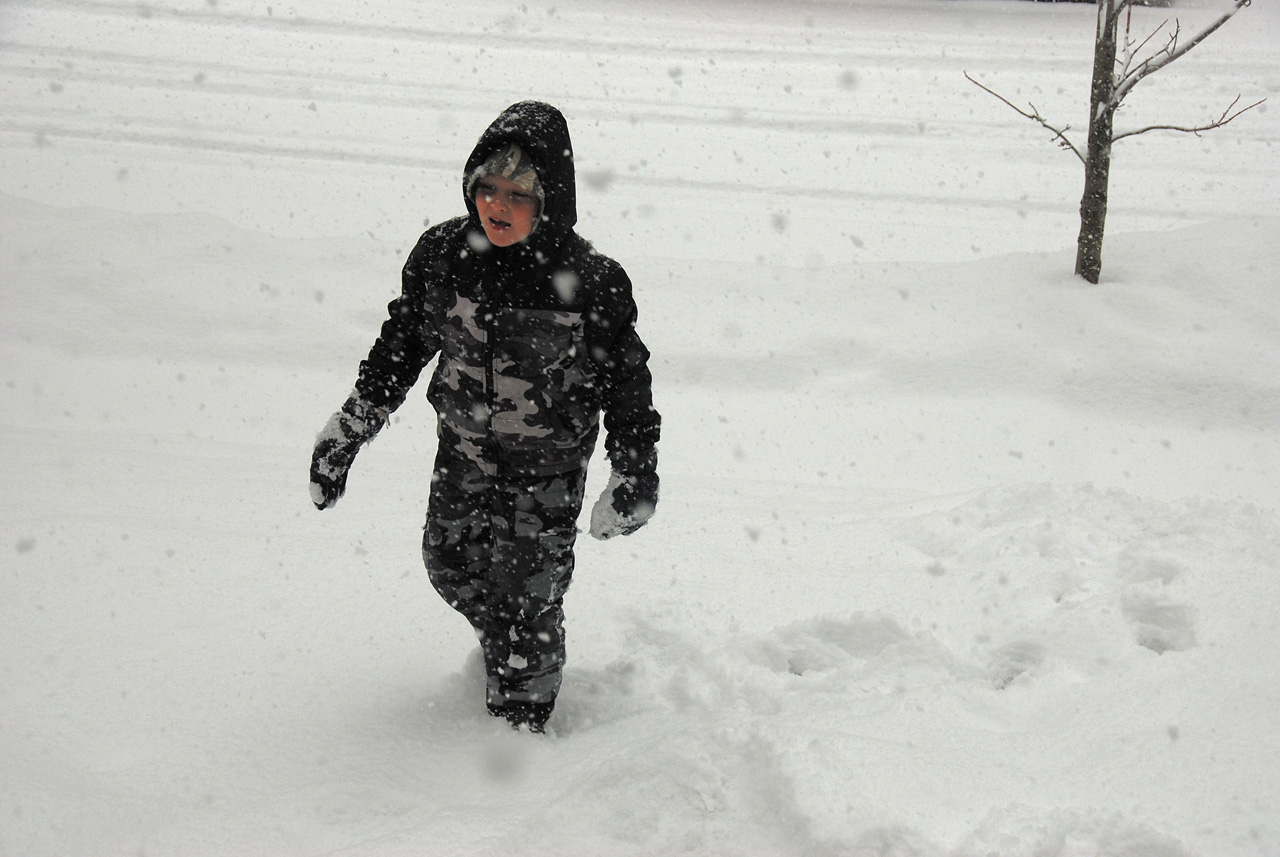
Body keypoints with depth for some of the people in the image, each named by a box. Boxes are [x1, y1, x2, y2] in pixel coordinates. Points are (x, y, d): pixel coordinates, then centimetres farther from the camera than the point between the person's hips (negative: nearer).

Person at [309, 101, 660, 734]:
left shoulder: (591, 284, -24)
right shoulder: (441, 254, -14)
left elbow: (625, 378, -11)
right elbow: (402, 341, 1)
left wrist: (635, 472, -12)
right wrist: (351, 425, 3)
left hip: (546, 470, -4)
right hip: (463, 452, 5)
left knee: (524, 603, 5)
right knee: (450, 566, 23)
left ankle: (521, 720, 29)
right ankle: (502, 648, 54)